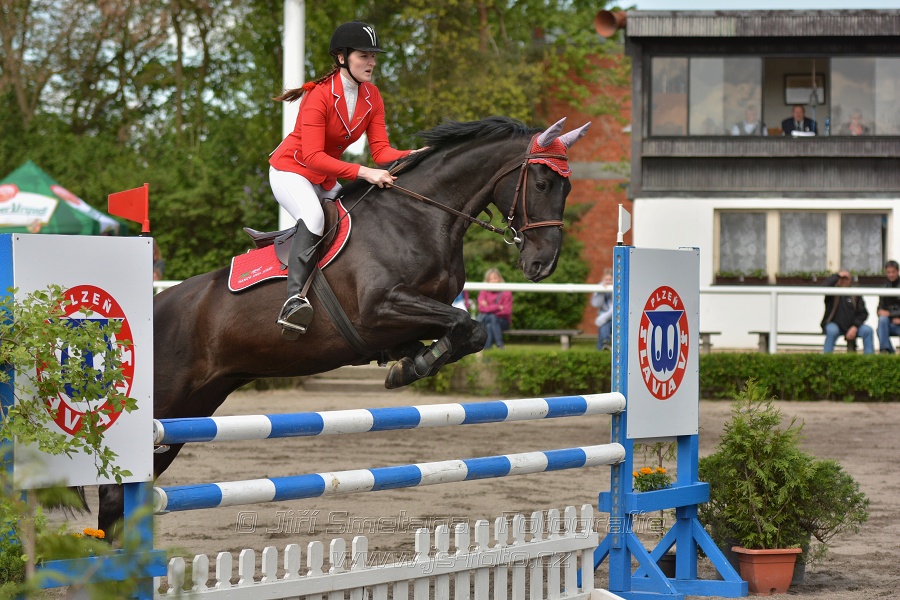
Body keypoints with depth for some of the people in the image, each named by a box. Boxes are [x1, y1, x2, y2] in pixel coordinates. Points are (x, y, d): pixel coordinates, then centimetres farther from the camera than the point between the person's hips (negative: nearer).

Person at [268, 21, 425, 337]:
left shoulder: (372, 96, -2)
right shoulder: (319, 96, -25)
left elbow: (380, 150, -8)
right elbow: (313, 157, -31)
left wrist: (414, 155, -29)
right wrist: (364, 173, -39)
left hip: (326, 177, 9)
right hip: (291, 170, -9)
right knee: (313, 217, -34)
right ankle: (294, 298, -43)